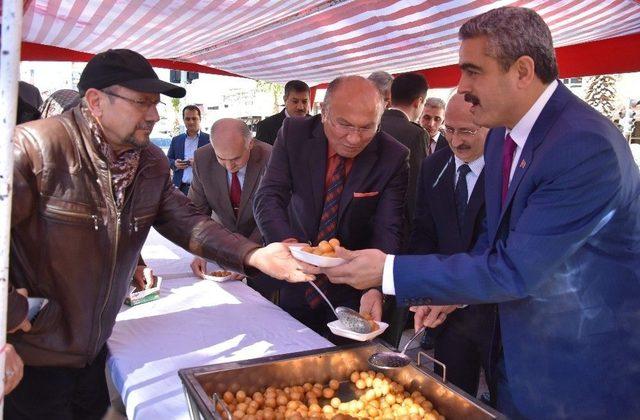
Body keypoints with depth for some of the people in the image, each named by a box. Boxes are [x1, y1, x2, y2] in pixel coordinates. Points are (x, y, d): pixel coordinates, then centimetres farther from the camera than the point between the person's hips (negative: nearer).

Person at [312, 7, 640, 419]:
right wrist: (456, 292, 1)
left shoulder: (587, 147, -29)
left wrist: (389, 271, -28)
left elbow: (514, 270, -30)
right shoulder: (502, 136, 0)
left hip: (583, 366, -7)